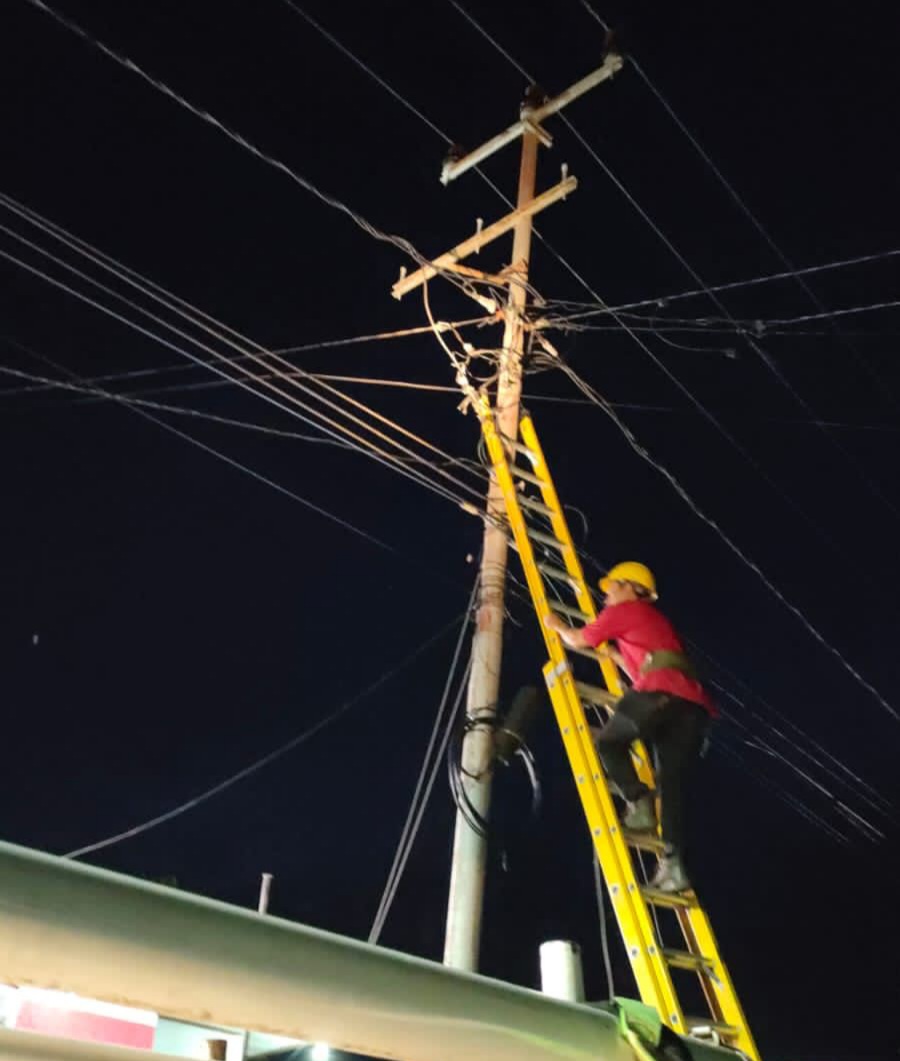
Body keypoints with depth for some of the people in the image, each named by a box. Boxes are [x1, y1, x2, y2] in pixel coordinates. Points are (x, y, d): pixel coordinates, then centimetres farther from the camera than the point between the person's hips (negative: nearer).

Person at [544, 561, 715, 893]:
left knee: (609, 741, 12)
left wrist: (558, 625, 41)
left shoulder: (624, 610, 15)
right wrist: (615, 655, 52)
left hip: (664, 693, -7)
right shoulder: (657, 620, 37)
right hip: (695, 703, 7)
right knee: (672, 782, 2)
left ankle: (638, 803, -7)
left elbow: (578, 640, 23)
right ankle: (673, 864, -9)